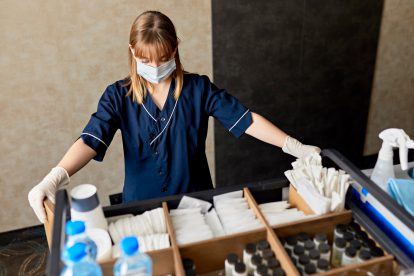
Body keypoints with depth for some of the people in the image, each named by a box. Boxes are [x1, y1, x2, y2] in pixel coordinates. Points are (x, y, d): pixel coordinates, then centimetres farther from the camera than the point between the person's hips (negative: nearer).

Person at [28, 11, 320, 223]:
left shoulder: (198, 88, -9)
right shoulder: (119, 95, -9)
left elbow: (246, 120, -11)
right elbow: (91, 141, -21)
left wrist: (296, 148, -18)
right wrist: (54, 179, -38)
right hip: (142, 207, 0)